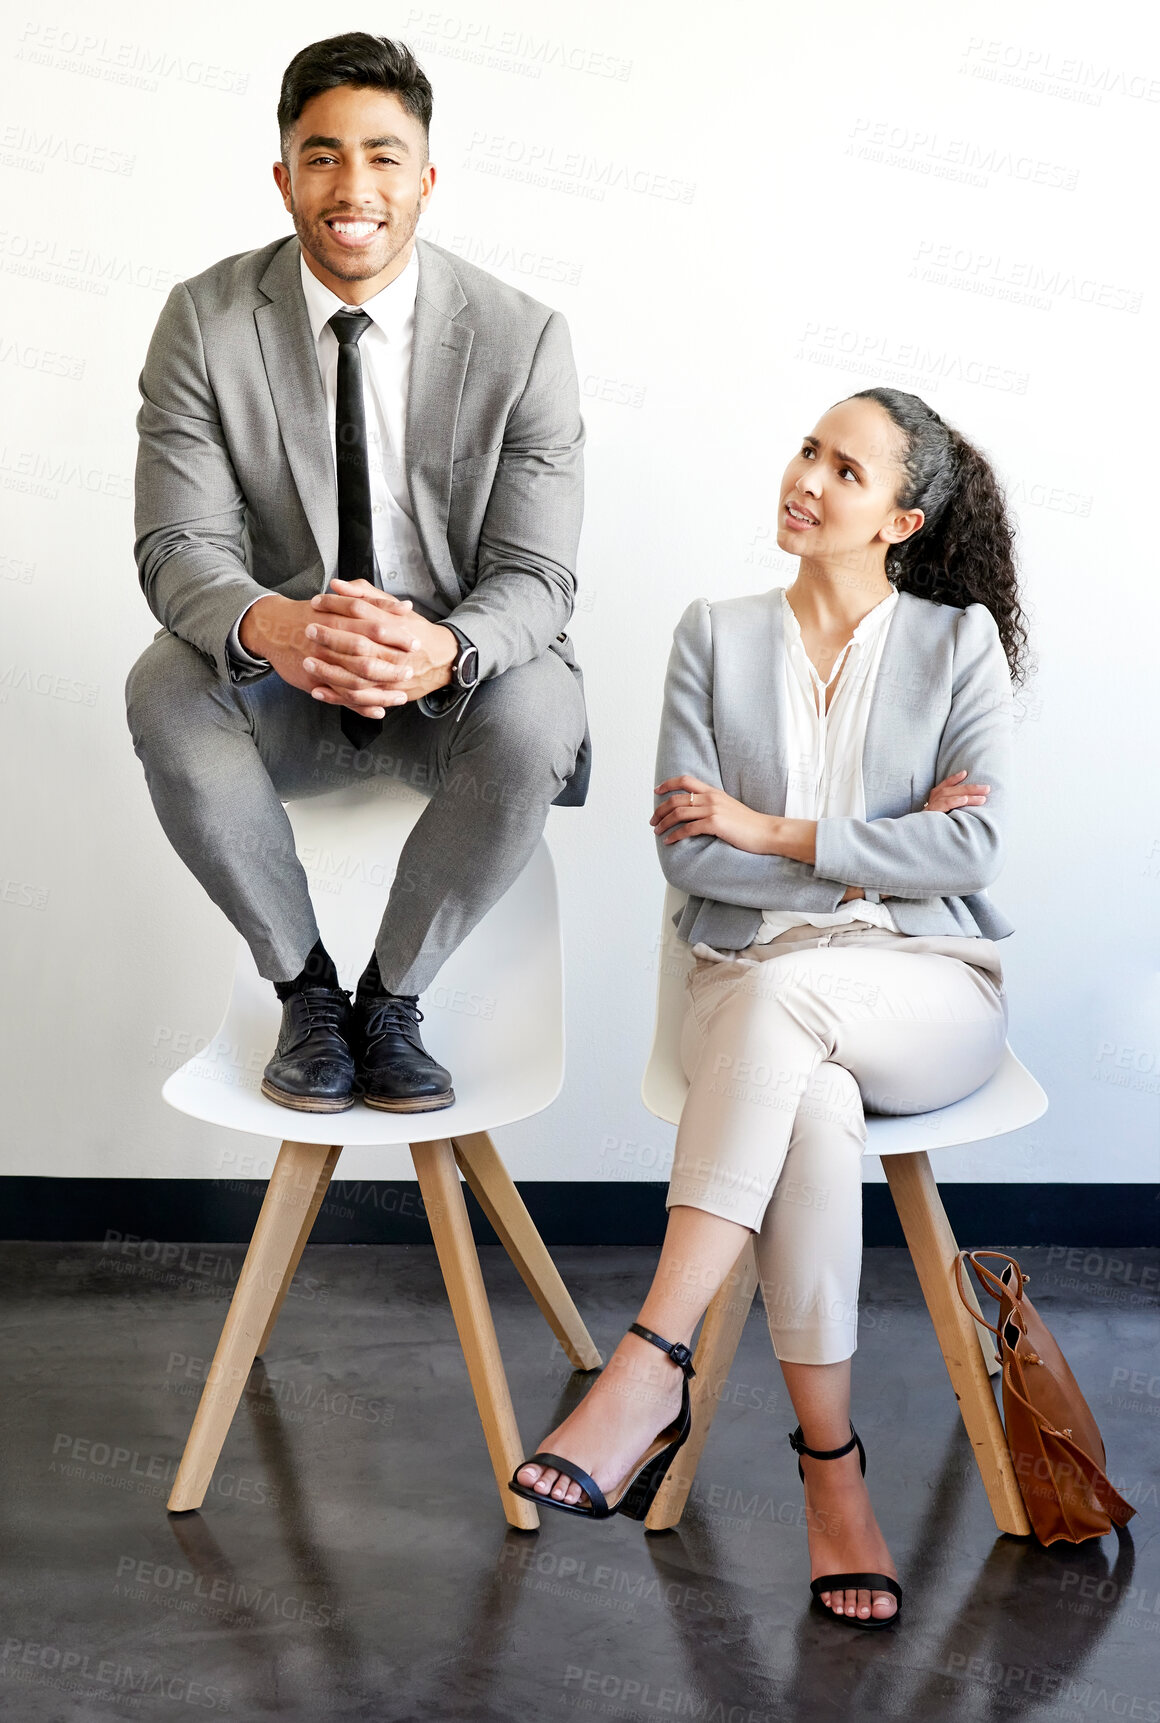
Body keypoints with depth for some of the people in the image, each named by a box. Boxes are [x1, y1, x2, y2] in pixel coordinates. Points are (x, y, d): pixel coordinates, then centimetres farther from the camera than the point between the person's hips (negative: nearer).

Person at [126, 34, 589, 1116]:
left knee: (538, 710, -33)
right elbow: (181, 545, -14)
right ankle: (303, 985, -10)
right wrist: (271, 627, -39)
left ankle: (392, 993, -10)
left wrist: (445, 650, -39)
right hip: (279, 694, 1)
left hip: (452, 683, -1)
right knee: (164, 689, -30)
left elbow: (534, 575, -13)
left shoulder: (521, 339, -9)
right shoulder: (204, 322, -7)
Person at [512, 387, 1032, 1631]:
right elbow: (687, 853, 1)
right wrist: (862, 865, -6)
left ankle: (652, 1369, -40)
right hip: (751, 987, 1)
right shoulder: (716, 637, 9)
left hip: (929, 991, -1)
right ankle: (832, 1469, -26)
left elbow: (970, 850, -6)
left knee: (781, 988, -37)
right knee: (812, 1110, -36)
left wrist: (774, 831, -8)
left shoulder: (959, 641, 5)